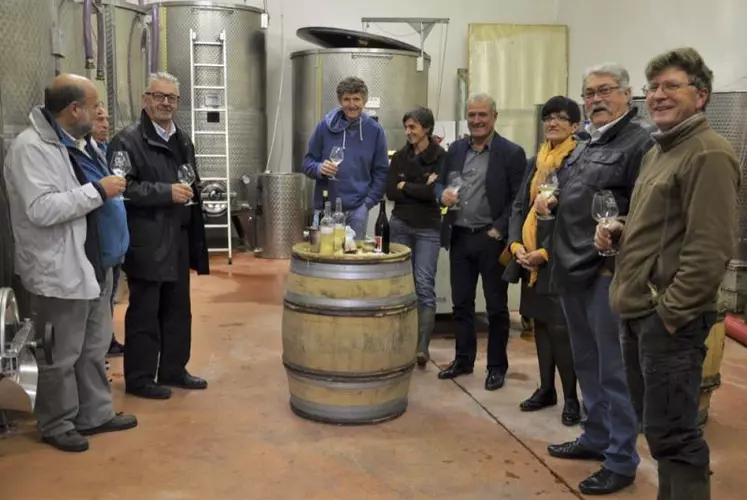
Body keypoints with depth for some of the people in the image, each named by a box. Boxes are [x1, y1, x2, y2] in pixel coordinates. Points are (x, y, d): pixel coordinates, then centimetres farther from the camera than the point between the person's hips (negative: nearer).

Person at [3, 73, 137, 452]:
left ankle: (96, 414, 32)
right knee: (61, 357, 5)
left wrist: (110, 186, 10)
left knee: (94, 348, 18)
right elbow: (41, 209, -27)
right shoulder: (30, 148, -17)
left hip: (94, 265, 9)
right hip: (60, 272, -9)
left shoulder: (80, 142, 12)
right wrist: (98, 190, -24)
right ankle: (56, 426, 22)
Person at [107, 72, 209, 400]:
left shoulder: (183, 140, 15)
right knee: (144, 313, 2)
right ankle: (139, 378, 14)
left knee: (178, 311, 14)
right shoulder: (127, 140, -9)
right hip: (146, 243, -7)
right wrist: (167, 192, -20)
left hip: (179, 241, 7)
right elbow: (123, 188, -19)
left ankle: (173, 369, 27)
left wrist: (190, 192, 10)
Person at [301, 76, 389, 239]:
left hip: (357, 209, 0)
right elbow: (308, 162, 6)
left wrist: (370, 200, -4)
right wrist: (319, 168, -16)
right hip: (326, 207, 0)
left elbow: (381, 171, 6)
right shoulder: (325, 126, 0)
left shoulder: (374, 130, 2)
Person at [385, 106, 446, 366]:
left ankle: (422, 346, -7)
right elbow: (390, 192, -1)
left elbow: (434, 193, -15)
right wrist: (420, 190, -9)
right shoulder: (399, 156, 7)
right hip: (399, 225, 4)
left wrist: (405, 187, -4)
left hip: (428, 229, -4)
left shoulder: (441, 157, -5)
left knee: (424, 285, -7)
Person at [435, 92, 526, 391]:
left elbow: (519, 199, -9)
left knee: (496, 306, 6)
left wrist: (499, 230, -16)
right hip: (459, 237, 5)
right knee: (461, 303, 13)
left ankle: (497, 367, 18)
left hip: (492, 240, -5)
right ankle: (463, 360, 27)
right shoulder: (456, 149, 10)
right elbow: (441, 182, 15)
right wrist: (443, 194, -7)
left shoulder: (512, 153, -6)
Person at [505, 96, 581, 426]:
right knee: (540, 325, 14)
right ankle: (546, 389, 27)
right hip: (529, 258, 7)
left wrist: (546, 251, -16)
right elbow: (519, 206, 13)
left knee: (560, 329, -4)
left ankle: (571, 398, 11)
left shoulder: (580, 160, -9)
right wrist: (516, 244, -2)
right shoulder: (536, 161, 13)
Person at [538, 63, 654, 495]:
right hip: (573, 270, 9)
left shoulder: (640, 143, -9)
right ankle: (596, 437, 33)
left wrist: (617, 257, -24)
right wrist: (552, 201, 11)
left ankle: (622, 460, 12)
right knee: (587, 363, 18)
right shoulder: (591, 144, 18)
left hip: (607, 273, -9)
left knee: (614, 369, 0)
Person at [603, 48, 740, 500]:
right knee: (659, 427, 18)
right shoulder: (659, 151, 17)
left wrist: (671, 312, -18)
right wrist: (619, 231, 8)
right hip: (638, 311, 9)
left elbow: (710, 248, -20)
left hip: (669, 318, -9)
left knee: (673, 433, -2)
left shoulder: (709, 154, -13)